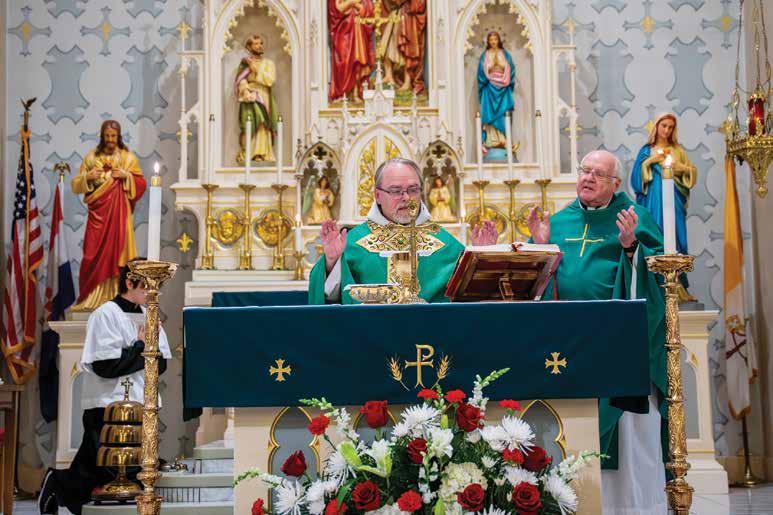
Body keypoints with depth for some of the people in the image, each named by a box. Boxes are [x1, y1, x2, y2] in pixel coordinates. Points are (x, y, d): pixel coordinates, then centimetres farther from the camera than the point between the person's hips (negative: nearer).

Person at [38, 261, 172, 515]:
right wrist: (141, 347, -8)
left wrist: (141, 351, -10)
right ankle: (56, 484, 21)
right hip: (108, 408, -7)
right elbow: (106, 366, -18)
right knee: (106, 473, -4)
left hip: (141, 406, 7)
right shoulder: (106, 314, -9)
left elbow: (161, 364, 7)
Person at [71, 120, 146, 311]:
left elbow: (141, 183, 4)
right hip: (97, 211, 1)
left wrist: (126, 176, -11)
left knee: (117, 249, -5)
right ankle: (93, 298, -1)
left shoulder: (128, 157, 7)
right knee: (95, 253, -4)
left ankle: (116, 296, -3)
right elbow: (76, 185, 9)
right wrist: (87, 177, -10)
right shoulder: (91, 157, 9)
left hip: (119, 212, -1)